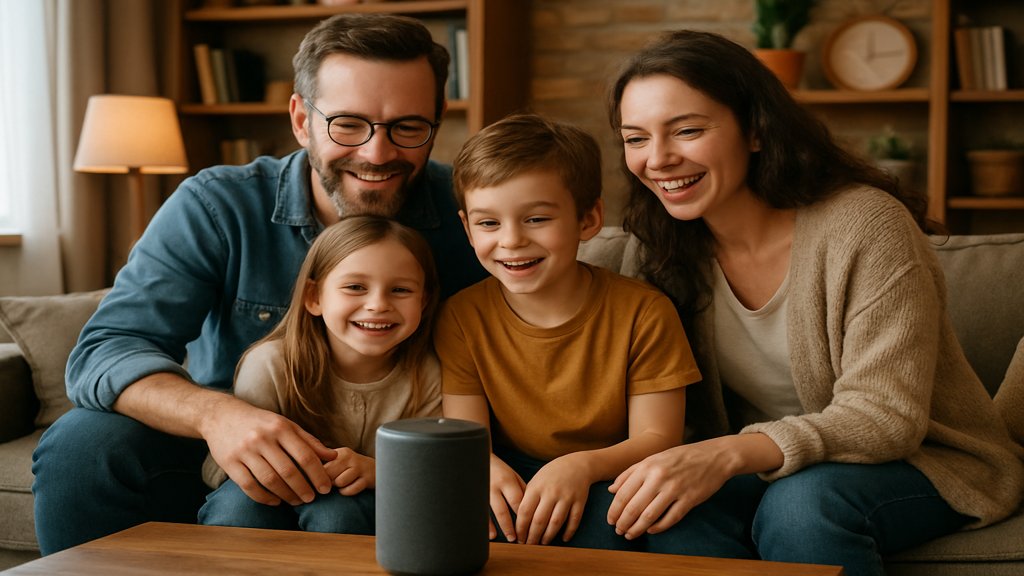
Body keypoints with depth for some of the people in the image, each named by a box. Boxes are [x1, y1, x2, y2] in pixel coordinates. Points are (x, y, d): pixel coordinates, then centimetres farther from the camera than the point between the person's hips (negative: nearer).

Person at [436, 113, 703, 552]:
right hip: (516, 479, 2)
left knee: (602, 510, -35)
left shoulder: (643, 313, -12)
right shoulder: (462, 317, -6)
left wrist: (584, 465, -33)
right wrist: (485, 467, -33)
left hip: (610, 485, -1)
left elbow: (658, 438, -12)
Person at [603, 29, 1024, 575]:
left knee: (800, 504, -36)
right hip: (769, 467, 4)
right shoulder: (675, 247, -3)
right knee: (677, 513, -29)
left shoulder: (866, 225, -20)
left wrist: (730, 454, -39)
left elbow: (887, 417, -25)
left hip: (923, 461, -3)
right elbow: (697, 417, 4)